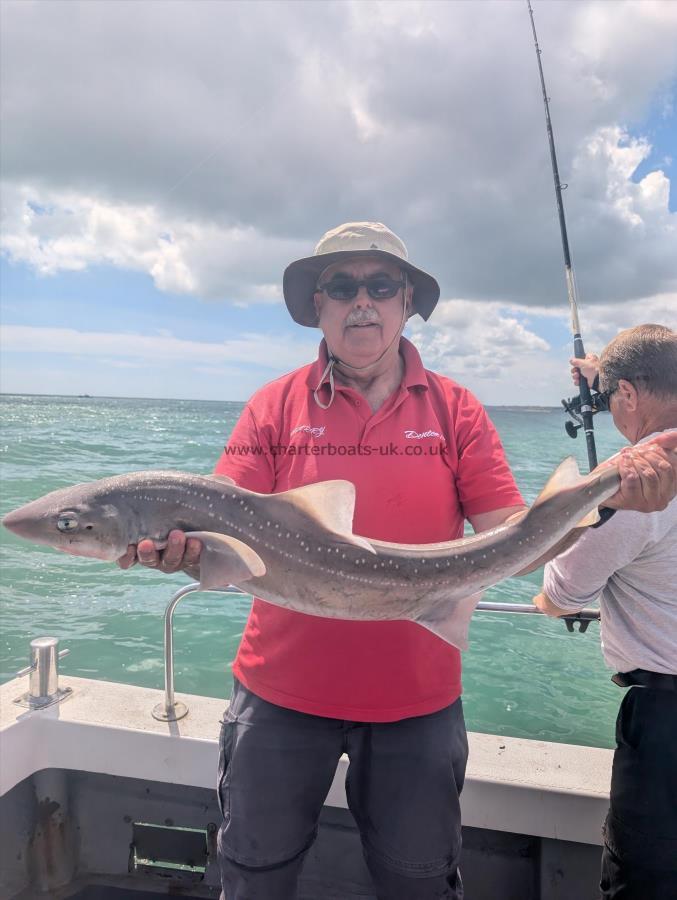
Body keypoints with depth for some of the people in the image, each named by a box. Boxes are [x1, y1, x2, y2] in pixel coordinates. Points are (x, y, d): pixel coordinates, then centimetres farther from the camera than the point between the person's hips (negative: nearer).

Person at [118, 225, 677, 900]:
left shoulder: (456, 411, -2)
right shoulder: (274, 407, -4)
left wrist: (610, 495, -22)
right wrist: (180, 549, -31)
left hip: (418, 702, 1)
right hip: (281, 694, 0)